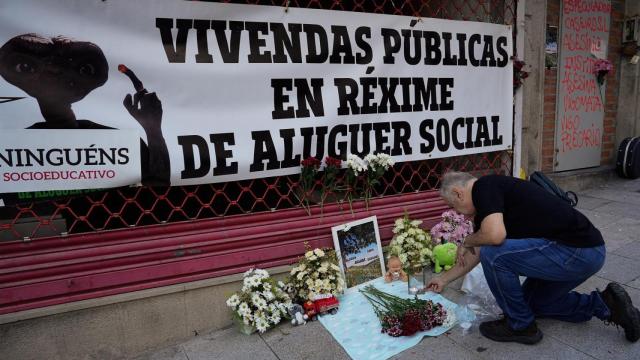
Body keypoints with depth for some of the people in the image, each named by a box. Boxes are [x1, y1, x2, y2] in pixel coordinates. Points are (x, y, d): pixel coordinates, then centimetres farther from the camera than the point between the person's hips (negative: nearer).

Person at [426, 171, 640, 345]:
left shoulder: (483, 187, -14)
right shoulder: (484, 208, 14)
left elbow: (495, 235, -30)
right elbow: (476, 253, 25)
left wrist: (467, 242, -8)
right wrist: (444, 279, 34)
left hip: (578, 251, -11)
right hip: (585, 252, 11)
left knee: (494, 254, -17)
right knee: (532, 301, 24)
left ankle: (520, 325, 2)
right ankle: (603, 305, 17)